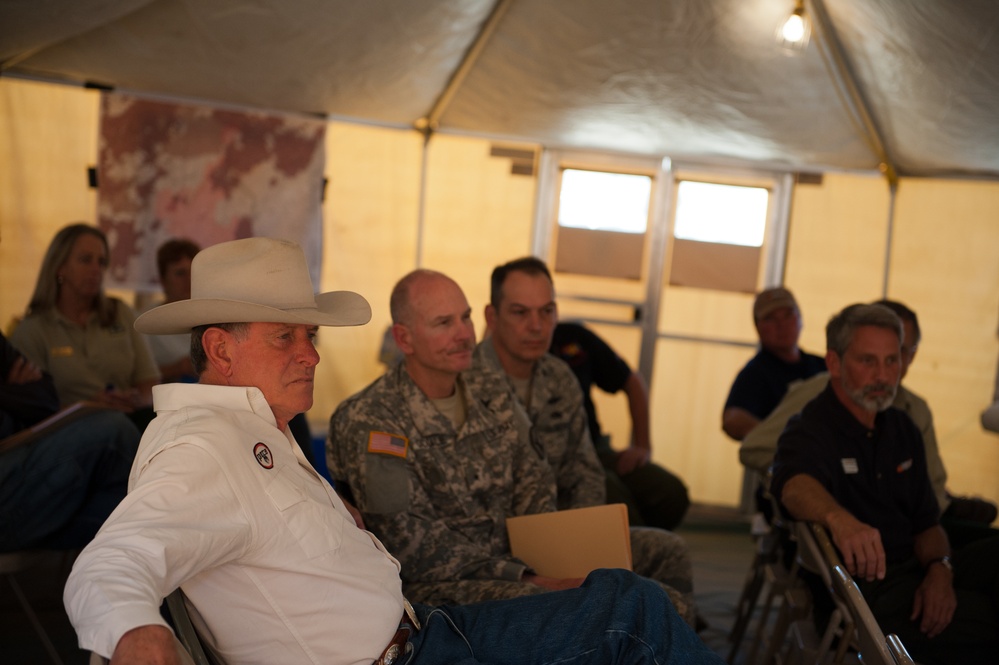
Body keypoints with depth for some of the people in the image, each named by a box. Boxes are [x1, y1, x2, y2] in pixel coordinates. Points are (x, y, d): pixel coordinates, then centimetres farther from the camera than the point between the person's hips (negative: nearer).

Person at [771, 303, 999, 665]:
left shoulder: (903, 430, 15)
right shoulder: (810, 431, -7)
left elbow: (927, 523, 15)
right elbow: (796, 485, -31)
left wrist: (939, 569, -8)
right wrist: (839, 518, -53)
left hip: (914, 574, 7)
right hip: (860, 589, -6)